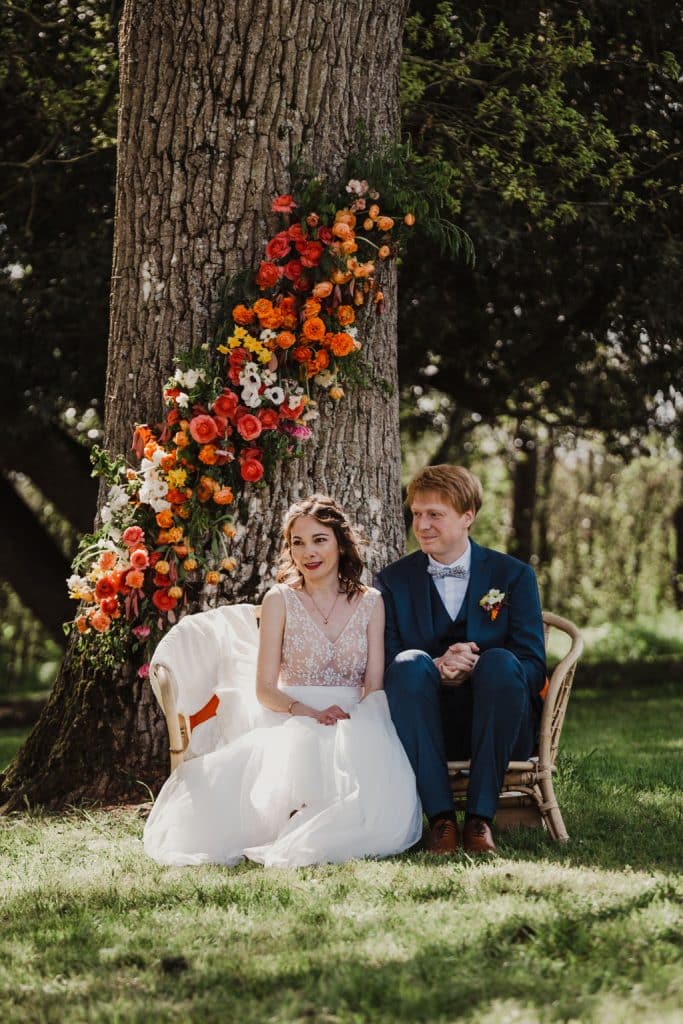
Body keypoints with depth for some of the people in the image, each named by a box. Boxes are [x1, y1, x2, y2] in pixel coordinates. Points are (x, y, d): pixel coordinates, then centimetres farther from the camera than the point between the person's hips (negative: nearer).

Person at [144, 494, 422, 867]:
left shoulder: (370, 602, 10)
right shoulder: (280, 600, 6)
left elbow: (375, 684, 3)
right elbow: (265, 689, 1)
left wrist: (350, 720, -20)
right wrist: (309, 712, -20)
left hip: (355, 722, 2)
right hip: (290, 721, -2)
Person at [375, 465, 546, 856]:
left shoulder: (514, 576, 8)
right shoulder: (394, 581, 11)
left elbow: (534, 666, -1)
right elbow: (384, 665, 0)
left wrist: (472, 669, -22)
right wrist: (437, 668, -23)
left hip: (498, 726, 0)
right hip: (426, 728, 0)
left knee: (500, 662, -32)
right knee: (410, 664, -30)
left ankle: (480, 817, -29)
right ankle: (440, 816, -30)